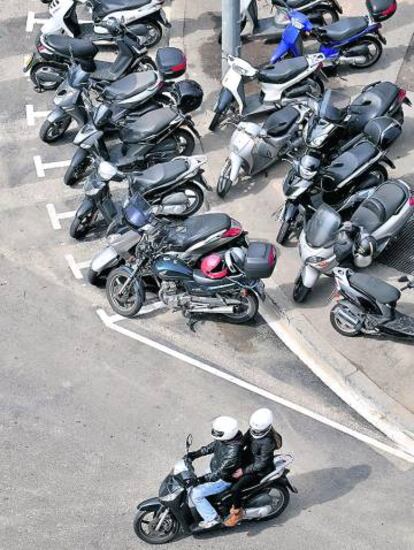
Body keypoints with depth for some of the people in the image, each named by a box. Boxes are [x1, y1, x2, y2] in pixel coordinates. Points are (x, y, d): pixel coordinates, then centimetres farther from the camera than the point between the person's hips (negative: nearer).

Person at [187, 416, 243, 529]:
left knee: (196, 494, -10)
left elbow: (220, 473, -34)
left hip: (224, 480, -9)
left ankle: (212, 518, 7)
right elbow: (212, 446, 4)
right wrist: (194, 454, -3)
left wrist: (203, 479, -38)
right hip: (215, 469, 9)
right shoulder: (224, 439, -13)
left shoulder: (233, 452, -37)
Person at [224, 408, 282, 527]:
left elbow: (261, 464, -26)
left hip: (258, 471, -9)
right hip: (247, 461, 9)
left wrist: (244, 471, -22)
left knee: (235, 488, -21)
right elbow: (243, 441, 6)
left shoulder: (267, 442, -31)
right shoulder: (253, 430, -8)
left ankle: (237, 513, 4)